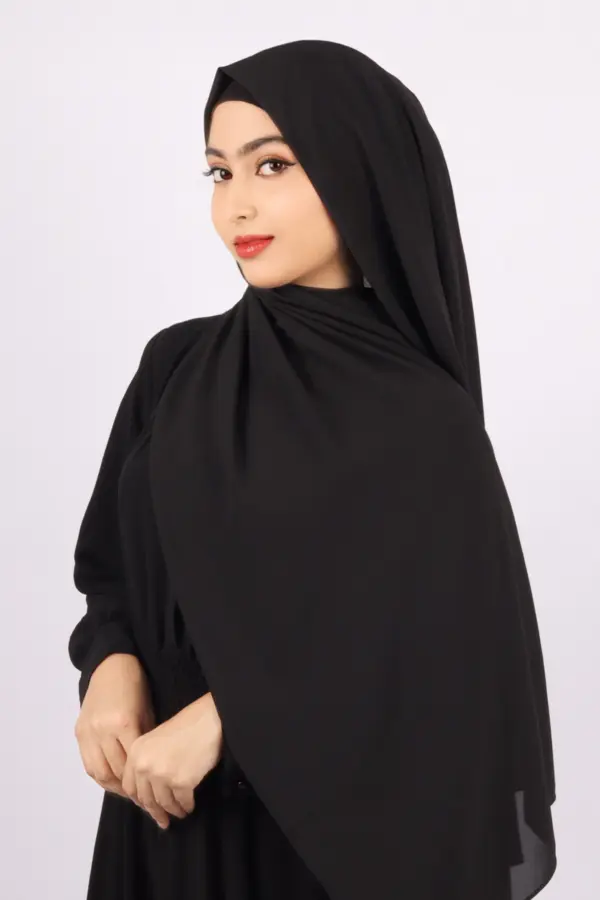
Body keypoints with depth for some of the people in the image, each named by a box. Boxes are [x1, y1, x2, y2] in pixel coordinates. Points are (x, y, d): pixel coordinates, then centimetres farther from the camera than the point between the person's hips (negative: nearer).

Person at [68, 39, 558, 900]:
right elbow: (113, 563, 9)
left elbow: (438, 666, -15)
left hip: (339, 821, -4)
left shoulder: (422, 417, -12)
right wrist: (112, 669, -11)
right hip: (169, 814, 4)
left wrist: (225, 718, -20)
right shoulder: (175, 366, 2)